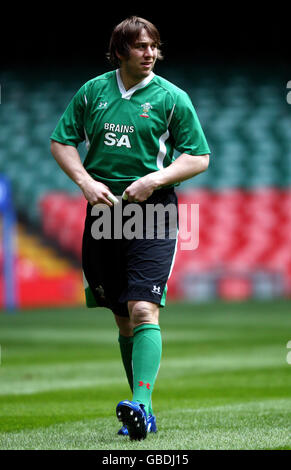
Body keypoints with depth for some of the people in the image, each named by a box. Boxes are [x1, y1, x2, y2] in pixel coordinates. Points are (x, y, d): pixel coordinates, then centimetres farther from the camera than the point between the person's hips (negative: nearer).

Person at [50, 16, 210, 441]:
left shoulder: (172, 98, 1)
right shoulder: (92, 91, 8)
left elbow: (199, 158, 2)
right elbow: (61, 142, 13)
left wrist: (153, 181, -12)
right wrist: (86, 182, -3)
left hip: (153, 213, -4)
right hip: (103, 210, 4)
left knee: (143, 310, -17)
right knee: (122, 318, 8)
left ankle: (142, 406, -24)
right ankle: (142, 411, 15)